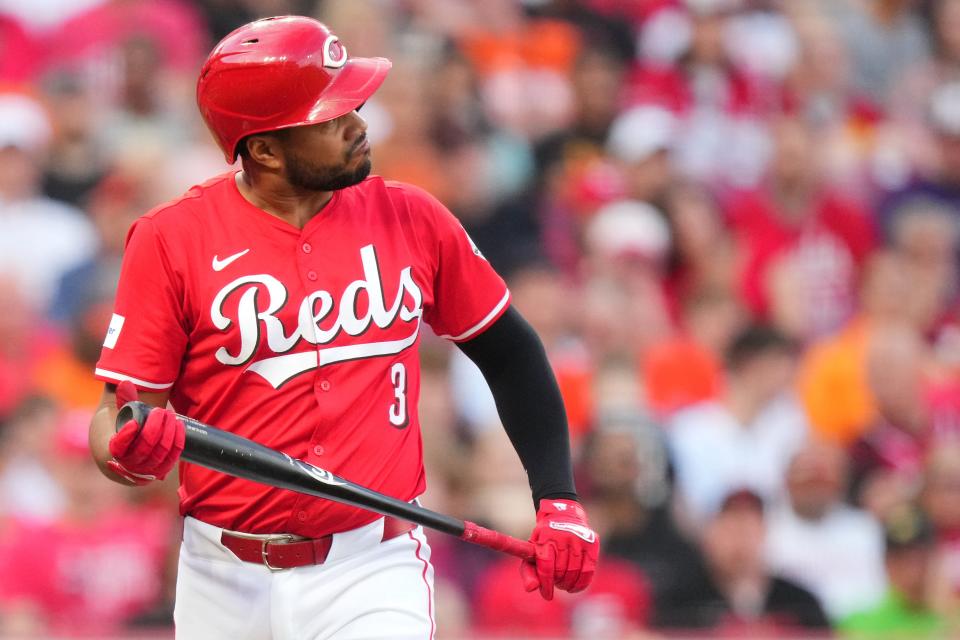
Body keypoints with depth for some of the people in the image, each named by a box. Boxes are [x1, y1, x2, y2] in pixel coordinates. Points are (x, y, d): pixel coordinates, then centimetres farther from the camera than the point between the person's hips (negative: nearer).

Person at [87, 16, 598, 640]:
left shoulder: (411, 219, 2)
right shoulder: (173, 239, -5)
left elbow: (509, 352, 13)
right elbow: (117, 414, -4)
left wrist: (557, 499, 3)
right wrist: (130, 446, -28)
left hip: (373, 572, 0)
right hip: (226, 583, 0)